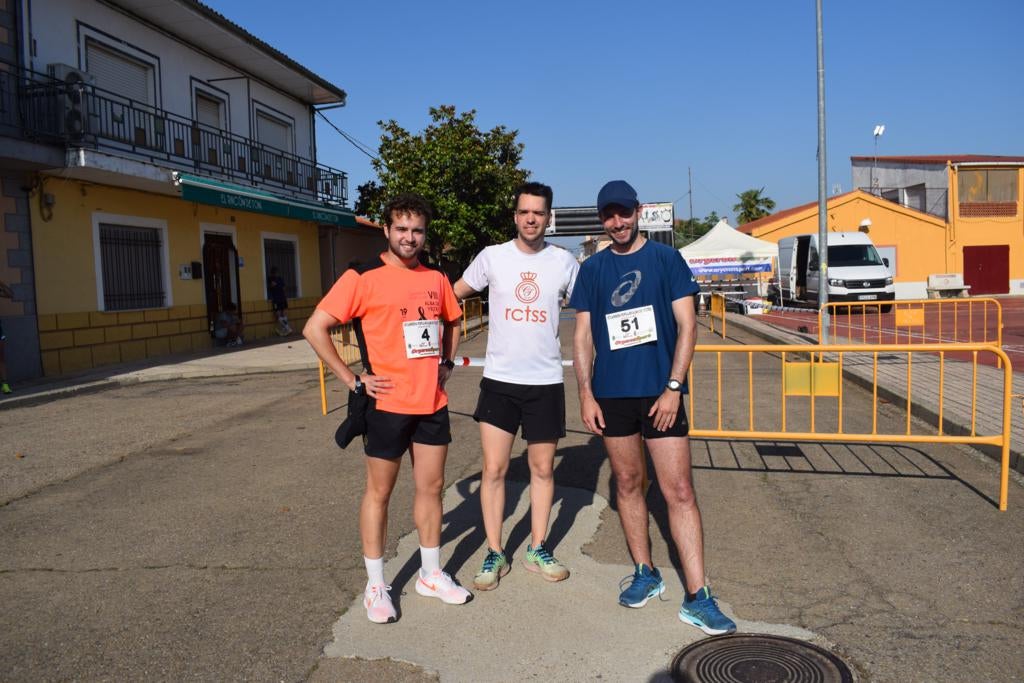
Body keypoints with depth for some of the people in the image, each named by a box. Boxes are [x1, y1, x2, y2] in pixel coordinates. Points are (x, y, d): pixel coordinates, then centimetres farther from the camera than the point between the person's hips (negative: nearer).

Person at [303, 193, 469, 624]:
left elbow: (453, 322, 25)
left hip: (432, 404, 5)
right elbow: (315, 328, -13)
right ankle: (375, 586, 22)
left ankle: (432, 574, 30)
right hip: (388, 404, -5)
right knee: (379, 492, 7)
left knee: (431, 487, 14)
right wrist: (353, 380, -13)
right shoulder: (364, 278, -9)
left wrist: (446, 363, 11)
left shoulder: (436, 279, 7)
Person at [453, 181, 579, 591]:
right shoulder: (492, 256, 0)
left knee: (542, 468, 10)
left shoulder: (564, 262, 1)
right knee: (494, 469, 1)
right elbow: (453, 294, 10)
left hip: (546, 381, 1)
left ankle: (537, 550, 25)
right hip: (499, 379, 0)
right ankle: (494, 555, 15)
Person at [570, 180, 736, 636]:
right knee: (628, 484, 12)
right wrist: (586, 394, -1)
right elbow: (583, 335, 7)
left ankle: (697, 598, 3)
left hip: (660, 392, -3)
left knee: (679, 492, -4)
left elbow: (687, 326, -3)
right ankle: (645, 574, 28)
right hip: (611, 393, 3)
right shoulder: (592, 269, 7)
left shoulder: (667, 259, 0)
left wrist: (673, 387, -12)